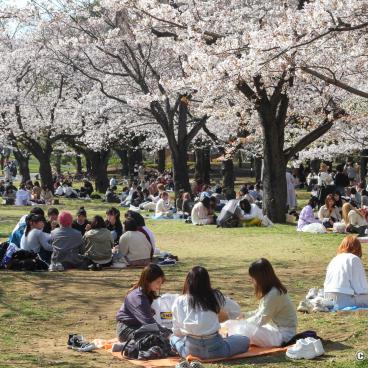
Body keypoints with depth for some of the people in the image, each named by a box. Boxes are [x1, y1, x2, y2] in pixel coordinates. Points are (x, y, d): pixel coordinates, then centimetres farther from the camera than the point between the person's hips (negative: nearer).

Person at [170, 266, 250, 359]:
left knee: (173, 337, 31)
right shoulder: (216, 296, 2)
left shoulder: (179, 301, 2)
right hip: (213, 348, 0)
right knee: (245, 341, 20)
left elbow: (176, 331, 7)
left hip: (191, 349, 1)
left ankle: (186, 351, 7)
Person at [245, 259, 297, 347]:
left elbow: (261, 320, -17)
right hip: (277, 328, 10)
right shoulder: (269, 290, 6)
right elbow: (262, 312, 18)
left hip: (284, 334, -10)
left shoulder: (273, 294, -24)